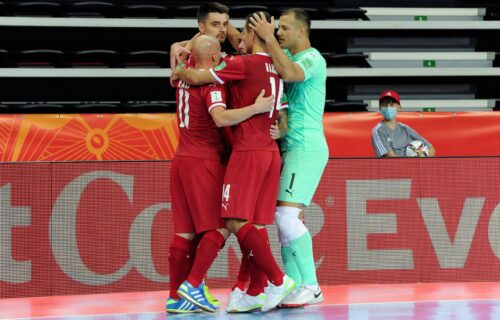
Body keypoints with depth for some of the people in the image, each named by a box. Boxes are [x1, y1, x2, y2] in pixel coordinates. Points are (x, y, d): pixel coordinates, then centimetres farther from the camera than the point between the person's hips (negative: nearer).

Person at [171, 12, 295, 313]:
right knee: (257, 225, 7)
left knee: (237, 222, -10)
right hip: (271, 151, 8)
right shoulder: (278, 69, 14)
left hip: (248, 151, -8)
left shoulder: (243, 64, -10)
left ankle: (279, 280, -13)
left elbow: (197, 77, -8)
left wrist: (179, 72, 11)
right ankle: (256, 293, 6)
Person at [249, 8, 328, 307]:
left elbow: (289, 73, -31)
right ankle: (295, 286, 6)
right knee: (286, 217, 5)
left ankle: (311, 286, -14)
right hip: (290, 148, 9)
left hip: (307, 148, -9)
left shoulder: (313, 59, -10)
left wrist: (268, 38, -24)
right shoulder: (287, 56, 15)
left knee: (287, 215, -16)